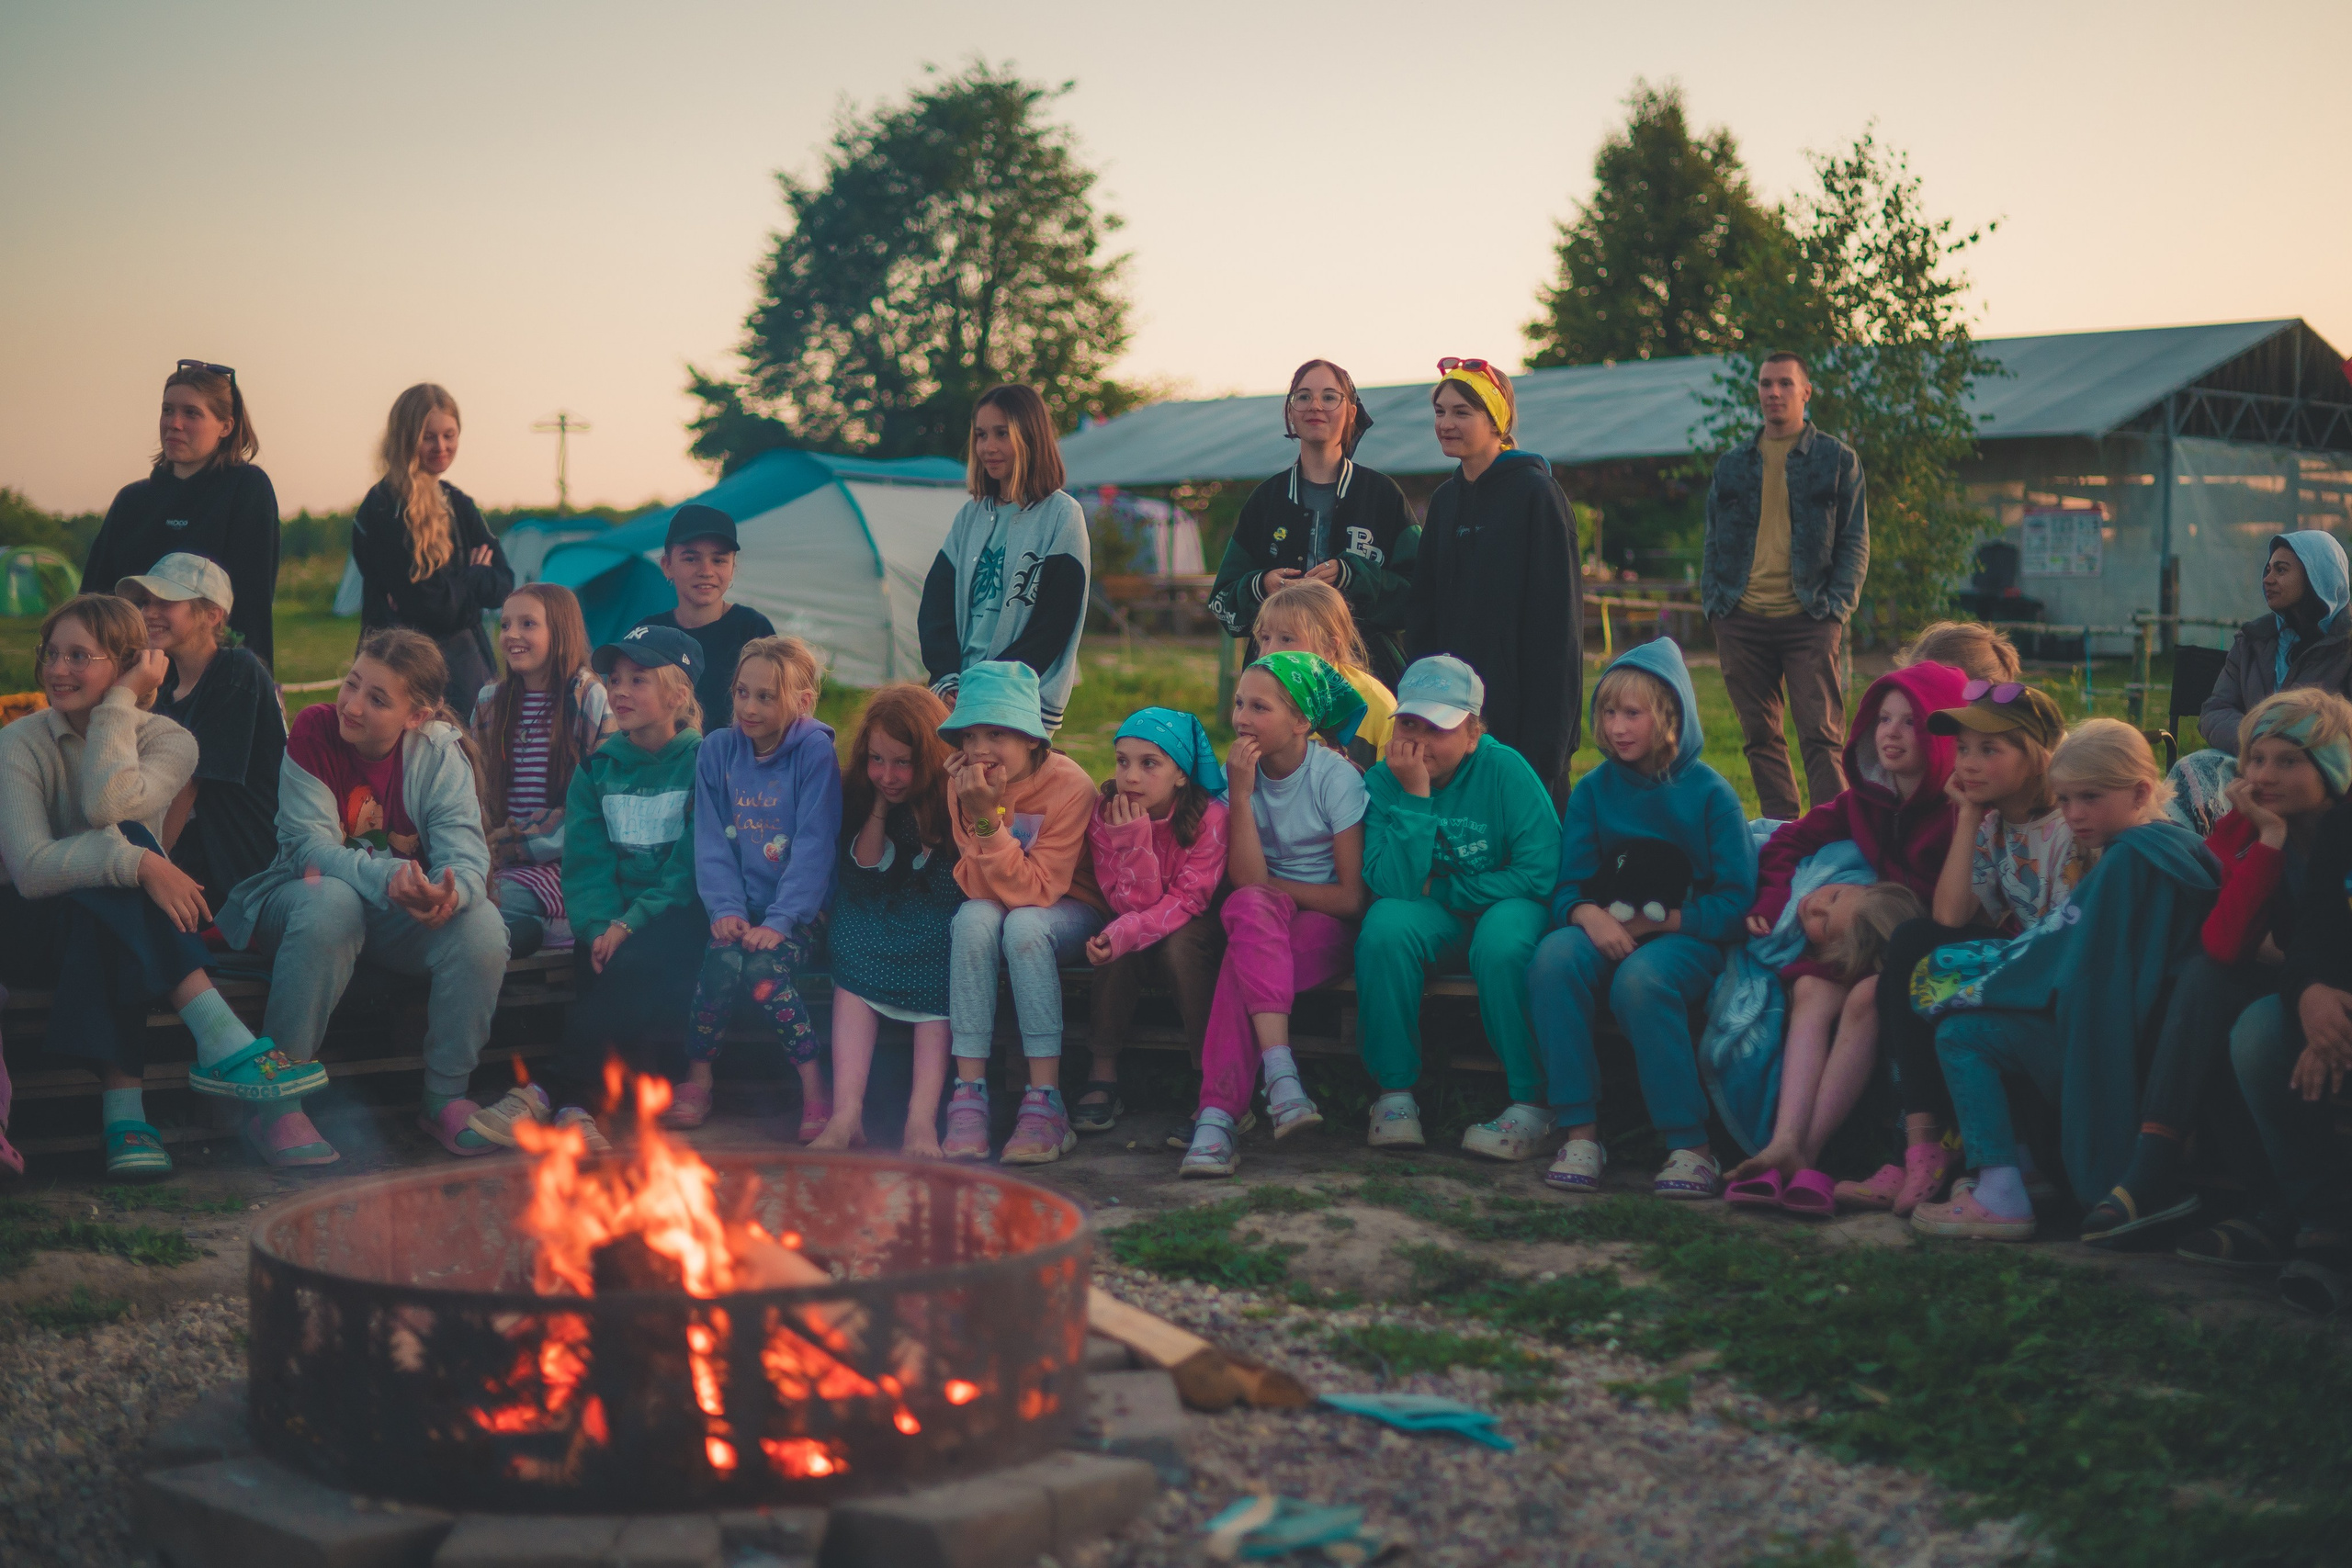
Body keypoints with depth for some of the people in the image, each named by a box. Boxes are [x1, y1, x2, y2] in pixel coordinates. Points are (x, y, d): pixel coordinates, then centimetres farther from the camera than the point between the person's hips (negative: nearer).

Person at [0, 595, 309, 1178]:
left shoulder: (168, 740, -3)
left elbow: (106, 805, -27)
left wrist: (119, 704, -18)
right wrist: (140, 864, -37)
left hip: (121, 927, 2)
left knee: (121, 848, -33)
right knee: (121, 849, -31)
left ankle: (122, 1107, -41)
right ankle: (222, 1041, -43)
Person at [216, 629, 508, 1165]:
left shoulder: (439, 750, -8)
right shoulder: (314, 730, -14)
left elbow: (465, 849, -18)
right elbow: (310, 846, -22)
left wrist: (450, 892, -44)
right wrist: (388, 878, -42)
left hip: (403, 915, 3)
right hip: (306, 896, -2)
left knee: (482, 925, -27)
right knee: (332, 901, -38)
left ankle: (445, 1096, -7)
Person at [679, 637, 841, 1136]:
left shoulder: (815, 752, -6)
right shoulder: (718, 750, 7)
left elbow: (815, 846, -11)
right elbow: (711, 842, 5)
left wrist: (779, 922, -20)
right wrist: (725, 909, -11)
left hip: (798, 912, -3)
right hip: (740, 909, 3)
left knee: (763, 964, -31)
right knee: (724, 958, -28)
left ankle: (815, 1090, -18)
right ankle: (697, 1081, -8)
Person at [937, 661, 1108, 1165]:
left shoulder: (1069, 786, -24)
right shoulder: (964, 781, -11)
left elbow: (1034, 891, -29)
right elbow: (976, 889, -17)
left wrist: (988, 818, -37)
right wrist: (972, 814, -31)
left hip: (1069, 910, -3)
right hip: (996, 908, 3)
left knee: (1023, 925, -35)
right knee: (975, 919, -31)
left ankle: (1045, 1103, -32)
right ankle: (969, 1094, -30)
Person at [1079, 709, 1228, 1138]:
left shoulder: (1208, 816, -22)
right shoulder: (1106, 816, -15)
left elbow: (1187, 899, -28)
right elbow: (1132, 903, -19)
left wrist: (1125, 932, -42)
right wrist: (1134, 841, -36)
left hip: (1195, 926, -2)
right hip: (1141, 923, 3)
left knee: (1179, 944, -35)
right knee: (1117, 945, -31)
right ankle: (1103, 1077, -18)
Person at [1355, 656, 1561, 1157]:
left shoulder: (1506, 769, -14)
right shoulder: (1383, 781, -8)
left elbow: (1540, 872, -16)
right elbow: (1390, 885, -19)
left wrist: (1442, 890, -12)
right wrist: (1414, 796, -27)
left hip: (1503, 905, -2)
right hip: (1432, 923, 2)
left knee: (1501, 942, -35)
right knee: (1385, 924, -30)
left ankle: (1532, 1102, -21)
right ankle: (1394, 1091, -18)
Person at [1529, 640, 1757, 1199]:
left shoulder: (1709, 792, -1)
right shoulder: (1593, 790, 10)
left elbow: (1737, 897, -4)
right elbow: (1568, 884, 7)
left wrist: (1655, 922, -14)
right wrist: (1589, 915, -18)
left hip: (1688, 936, -3)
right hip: (1606, 931, 3)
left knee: (1640, 980, -37)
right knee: (1553, 958, -31)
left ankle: (1689, 1146, -26)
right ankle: (1580, 1133, -29)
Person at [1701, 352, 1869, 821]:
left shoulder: (1837, 459, 7)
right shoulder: (1731, 464, 15)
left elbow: (1856, 541, 4)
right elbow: (1713, 541, 17)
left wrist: (1838, 606, -7)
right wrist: (1713, 602, 4)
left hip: (1808, 621, -3)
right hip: (1741, 621, 3)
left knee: (1820, 735, -9)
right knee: (1760, 737, 5)